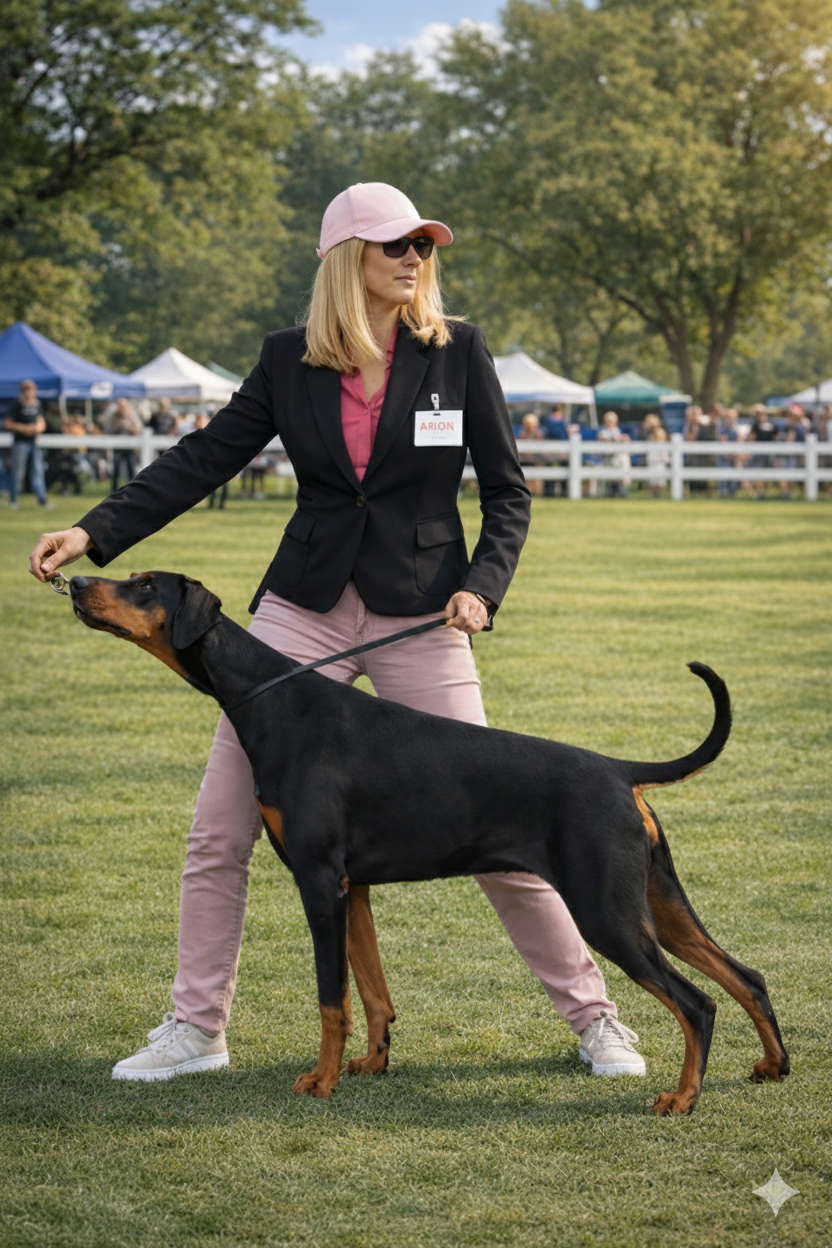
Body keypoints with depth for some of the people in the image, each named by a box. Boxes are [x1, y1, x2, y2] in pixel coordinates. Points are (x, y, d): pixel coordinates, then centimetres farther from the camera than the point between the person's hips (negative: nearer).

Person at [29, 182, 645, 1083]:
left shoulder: (457, 349, -2)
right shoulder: (289, 359, 2)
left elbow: (507, 491, 2)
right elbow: (204, 458, 3)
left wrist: (483, 585, -14)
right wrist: (96, 532, -6)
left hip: (419, 619, -2)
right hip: (304, 610, 2)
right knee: (218, 829, 0)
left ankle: (592, 1014, 15)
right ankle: (196, 1027, 15)